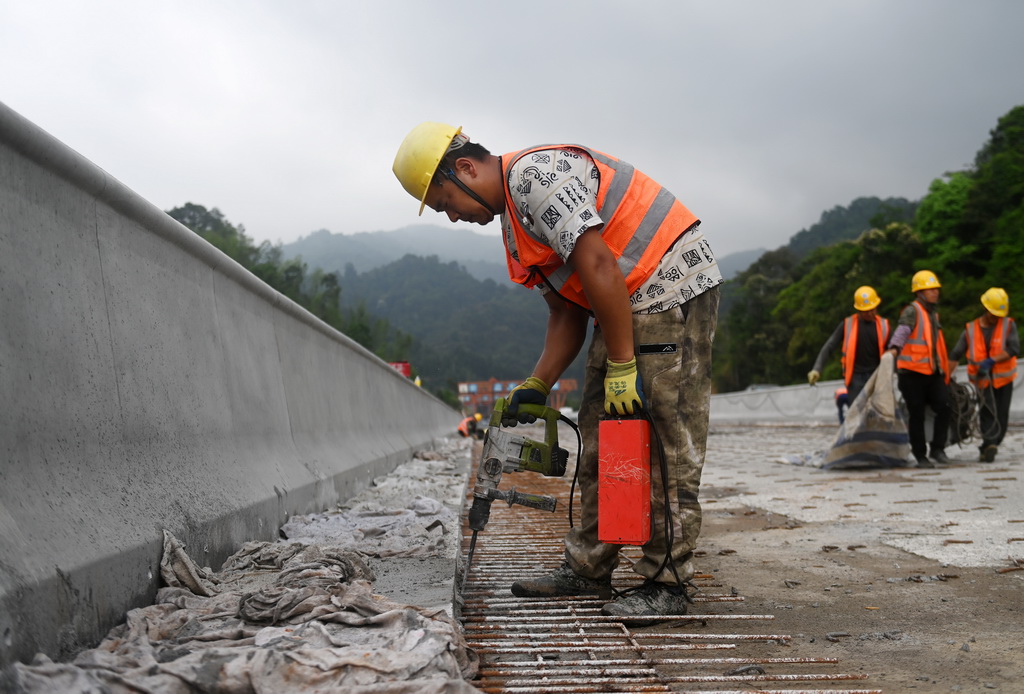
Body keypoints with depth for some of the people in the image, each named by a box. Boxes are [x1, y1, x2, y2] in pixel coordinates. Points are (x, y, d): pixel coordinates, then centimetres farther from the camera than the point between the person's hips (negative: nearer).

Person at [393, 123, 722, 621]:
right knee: (600, 440, 10)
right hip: (628, 307, 10)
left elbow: (598, 266, -24)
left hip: (671, 287, -10)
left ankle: (666, 584, -1)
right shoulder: (514, 221, 16)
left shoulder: (536, 172, -15)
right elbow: (566, 314, 16)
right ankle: (588, 569, 18)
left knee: (665, 445, -8)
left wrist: (621, 366, -22)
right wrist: (536, 387, 7)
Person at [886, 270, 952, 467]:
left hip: (933, 372, 7)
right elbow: (902, 330, -27)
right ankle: (920, 455, 9)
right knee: (917, 415, 0)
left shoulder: (933, 313, 19)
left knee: (943, 407, -8)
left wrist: (944, 370, 30)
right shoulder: (912, 311, -7)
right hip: (912, 372, -7)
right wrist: (895, 348, -46)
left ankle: (937, 449, 1)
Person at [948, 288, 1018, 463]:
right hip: (983, 380, -1)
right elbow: (955, 355, 3)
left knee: (1002, 416, 1)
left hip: (1004, 379, 1)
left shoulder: (1008, 325, -2)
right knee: (988, 412, -13)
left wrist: (991, 361, -26)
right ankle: (990, 445, -22)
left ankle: (987, 449, 5)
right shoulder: (971, 330, 0)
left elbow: (1014, 349, -16)